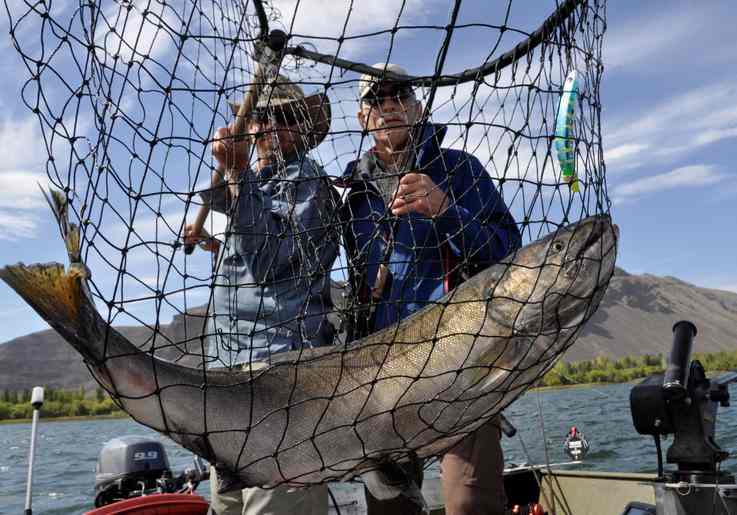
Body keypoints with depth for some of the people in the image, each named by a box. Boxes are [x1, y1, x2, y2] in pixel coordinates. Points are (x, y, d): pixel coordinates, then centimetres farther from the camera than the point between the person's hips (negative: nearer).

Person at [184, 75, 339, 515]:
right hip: (231, 361, 10)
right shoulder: (262, 182, 25)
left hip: (278, 356, -9)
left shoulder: (306, 181, -2)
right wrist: (214, 246, 23)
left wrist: (237, 173, -18)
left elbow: (269, 260, -18)